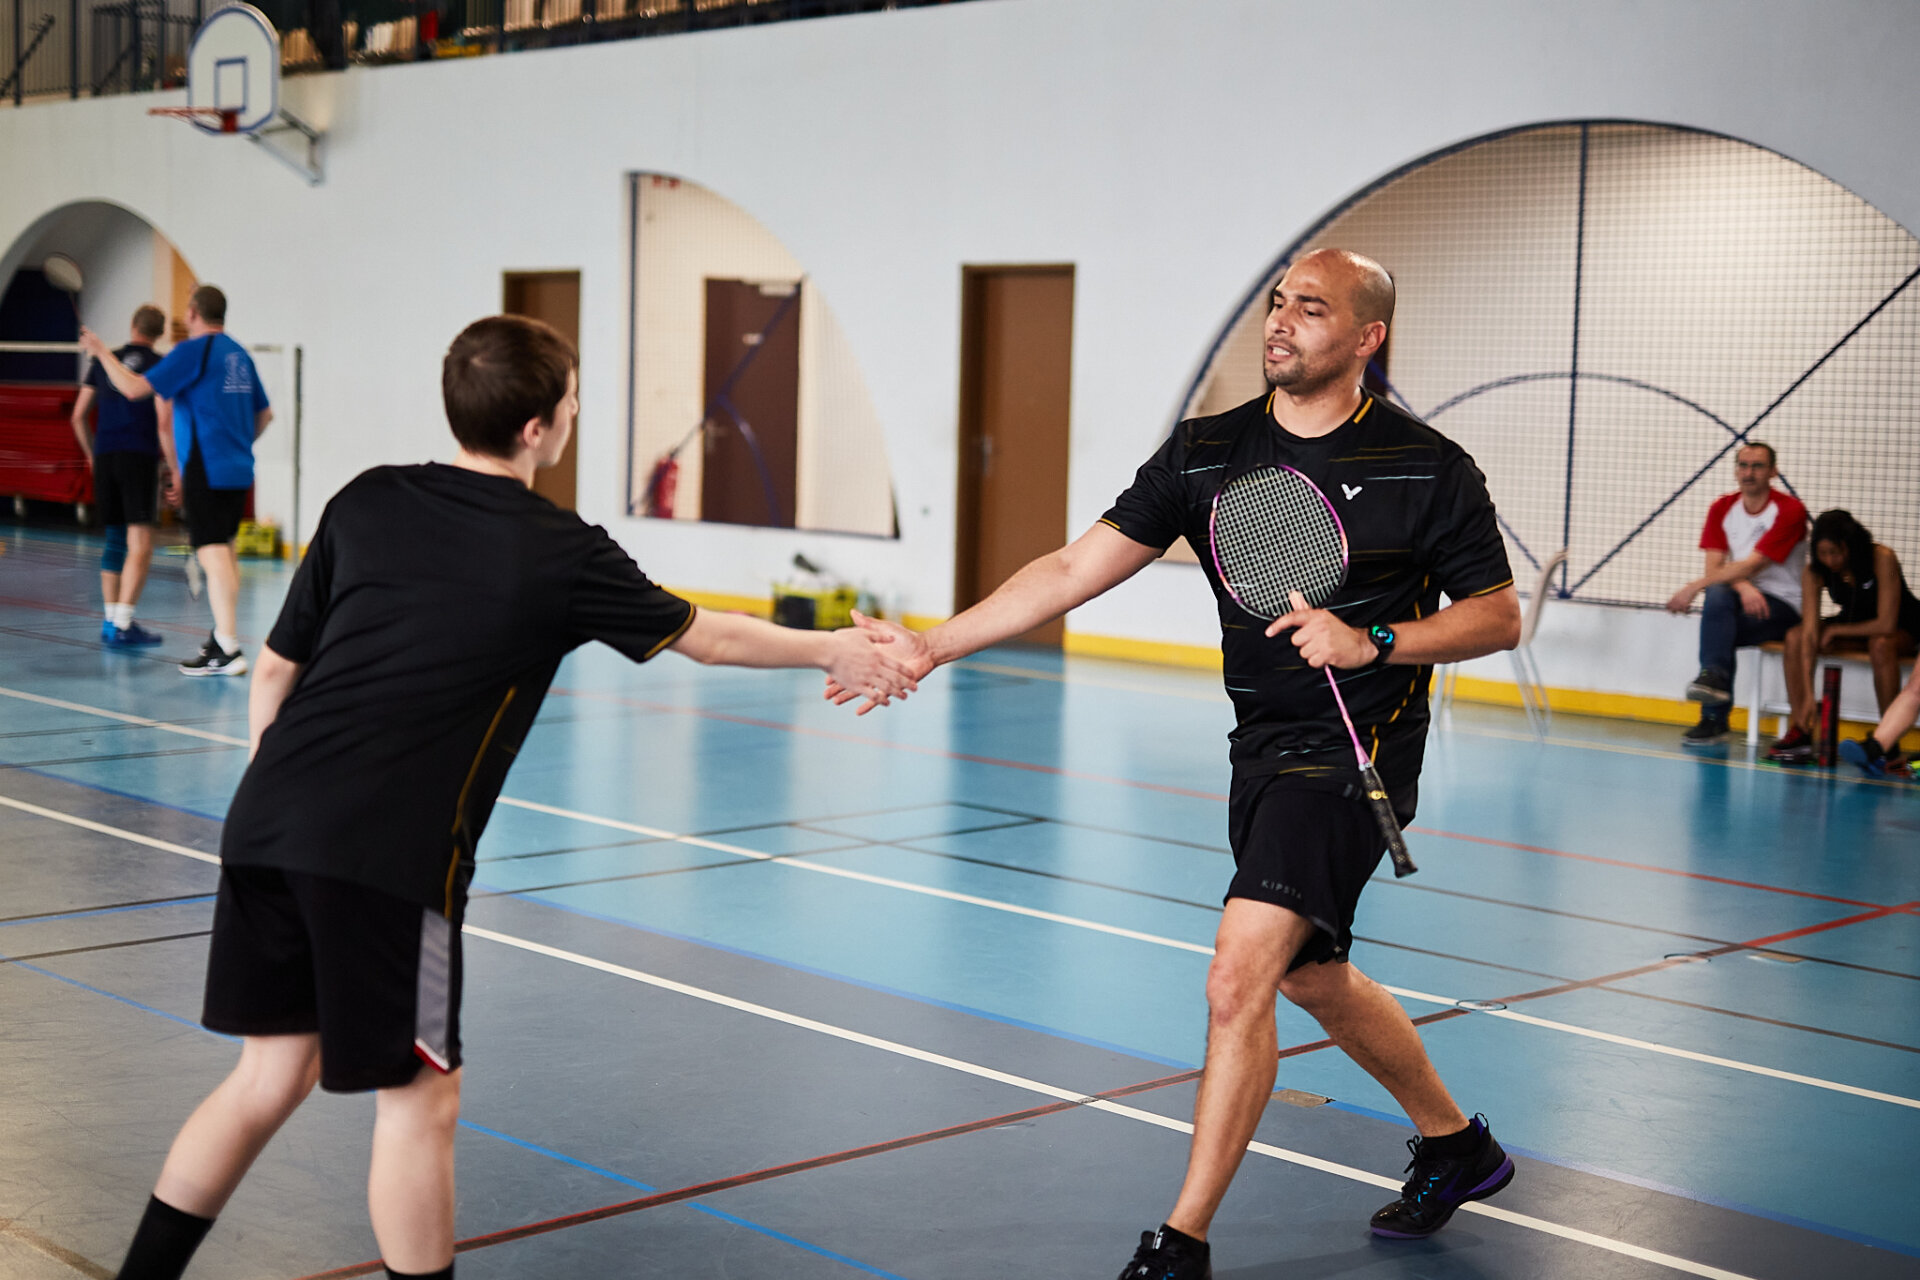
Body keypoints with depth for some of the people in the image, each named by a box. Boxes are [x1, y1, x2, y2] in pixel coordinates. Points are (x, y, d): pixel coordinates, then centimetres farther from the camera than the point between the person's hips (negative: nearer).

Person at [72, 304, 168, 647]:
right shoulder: (160, 365, 1)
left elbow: (78, 416, 16)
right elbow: (164, 422, -7)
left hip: (105, 456, 5)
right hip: (140, 457, -5)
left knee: (115, 540, 16)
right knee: (141, 546, -8)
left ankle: (111, 620, 17)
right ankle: (122, 626, -17)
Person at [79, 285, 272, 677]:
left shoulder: (193, 351, -8)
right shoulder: (239, 354, 14)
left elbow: (135, 388, -11)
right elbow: (264, 413, 21)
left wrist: (101, 352, 2)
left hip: (207, 469, -8)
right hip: (238, 470, 8)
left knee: (212, 552, -13)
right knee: (223, 549, 19)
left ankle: (228, 649, -20)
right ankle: (224, 634, 28)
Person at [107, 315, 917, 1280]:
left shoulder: (365, 502, 12)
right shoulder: (563, 555, 0)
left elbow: (275, 670, 16)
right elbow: (704, 637, 15)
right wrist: (832, 650, 31)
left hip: (266, 826, 6)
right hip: (389, 854, -6)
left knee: (273, 1074, 19)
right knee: (418, 1100, 7)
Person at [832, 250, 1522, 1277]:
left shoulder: (1429, 470, -10)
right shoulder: (1207, 452, 0)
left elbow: (1499, 616, -3)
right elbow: (1078, 566, -3)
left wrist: (1374, 642, -20)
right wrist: (932, 644, -10)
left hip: (1356, 750, -6)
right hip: (1263, 749, 7)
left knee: (1239, 979, -17)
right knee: (1313, 977, 21)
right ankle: (1455, 1144, 45)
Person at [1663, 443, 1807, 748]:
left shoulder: (1789, 510, -9)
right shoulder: (1722, 508, 9)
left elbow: (1752, 565, -17)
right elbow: (1714, 567, 0)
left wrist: (1694, 586, -21)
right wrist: (1742, 586, -23)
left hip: (1783, 606, -4)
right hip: (1740, 599, 4)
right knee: (1717, 595, -32)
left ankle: (1714, 717, -30)